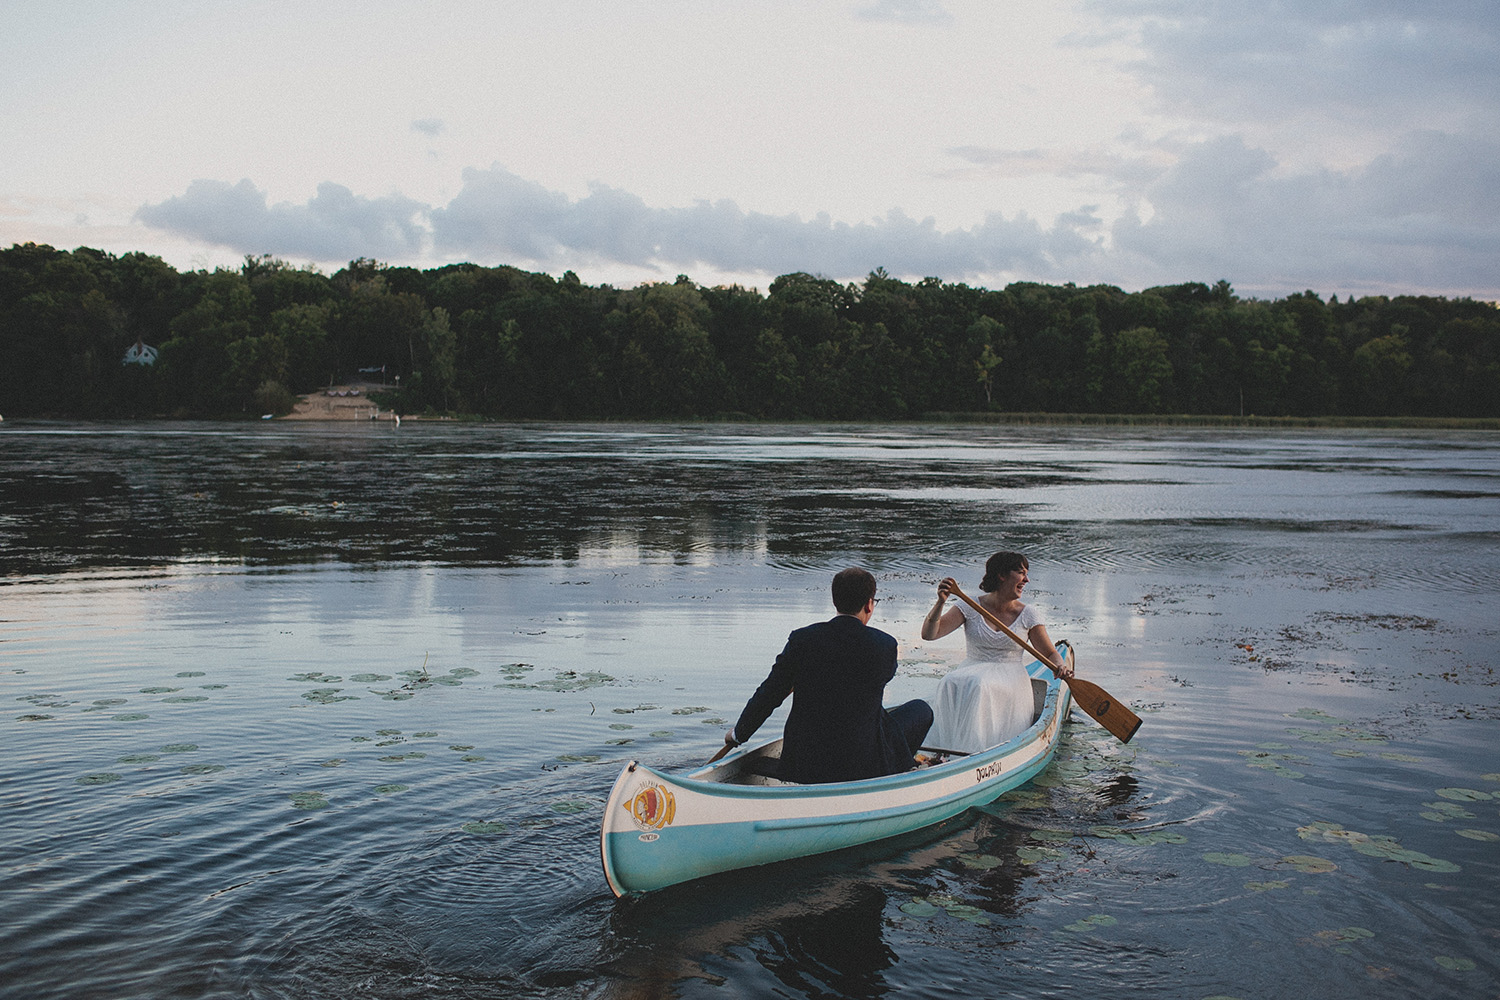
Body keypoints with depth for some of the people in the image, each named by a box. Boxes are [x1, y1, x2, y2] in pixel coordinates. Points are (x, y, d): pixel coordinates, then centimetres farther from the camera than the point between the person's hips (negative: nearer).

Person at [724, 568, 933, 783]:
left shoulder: (802, 639, -7)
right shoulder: (884, 644, -10)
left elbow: (769, 694, -1)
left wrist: (739, 733, 14)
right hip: (861, 763, -4)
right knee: (921, 709, 21)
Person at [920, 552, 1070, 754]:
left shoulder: (1027, 614, 5)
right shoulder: (971, 607, 1)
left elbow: (1050, 653, 8)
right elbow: (929, 634, -7)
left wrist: (1061, 666, -16)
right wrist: (941, 602, -24)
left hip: (1011, 678, -1)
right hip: (974, 669, 1)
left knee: (979, 686, -35)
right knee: (952, 685, -34)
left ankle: (972, 749, -33)